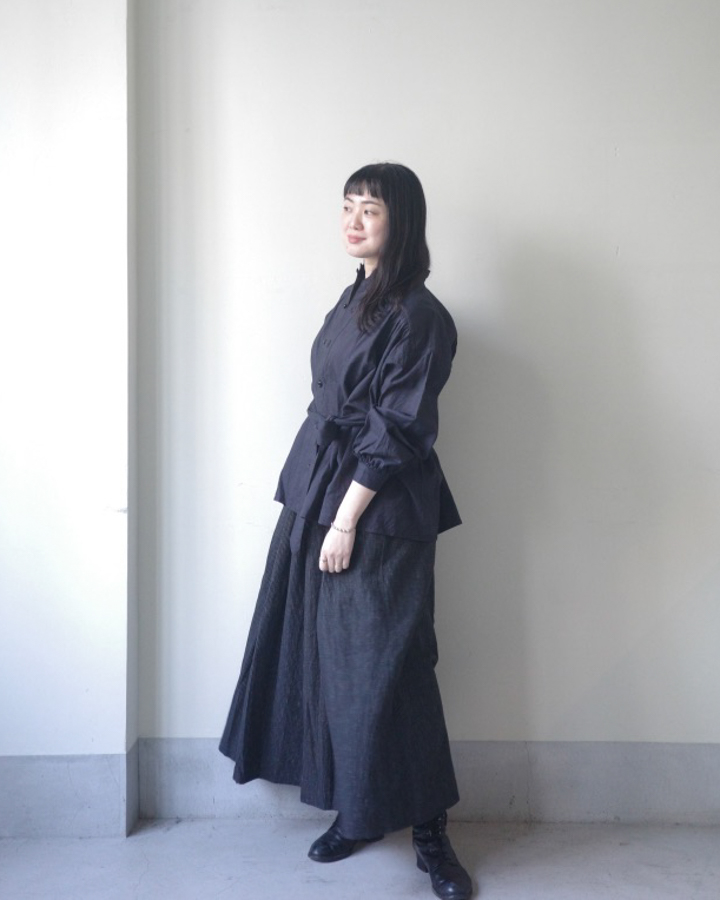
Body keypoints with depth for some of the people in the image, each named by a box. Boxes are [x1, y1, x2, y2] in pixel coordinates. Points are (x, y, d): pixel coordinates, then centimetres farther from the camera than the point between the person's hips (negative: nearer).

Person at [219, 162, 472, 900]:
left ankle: (428, 831, 18)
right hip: (318, 492, 8)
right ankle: (355, 811, 29)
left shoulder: (418, 316, -12)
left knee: (382, 665, -1)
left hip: (380, 511, -8)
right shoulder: (355, 298, 14)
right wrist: (320, 504, 14)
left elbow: (396, 431, -16)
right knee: (326, 653, 12)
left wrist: (347, 518, -15)